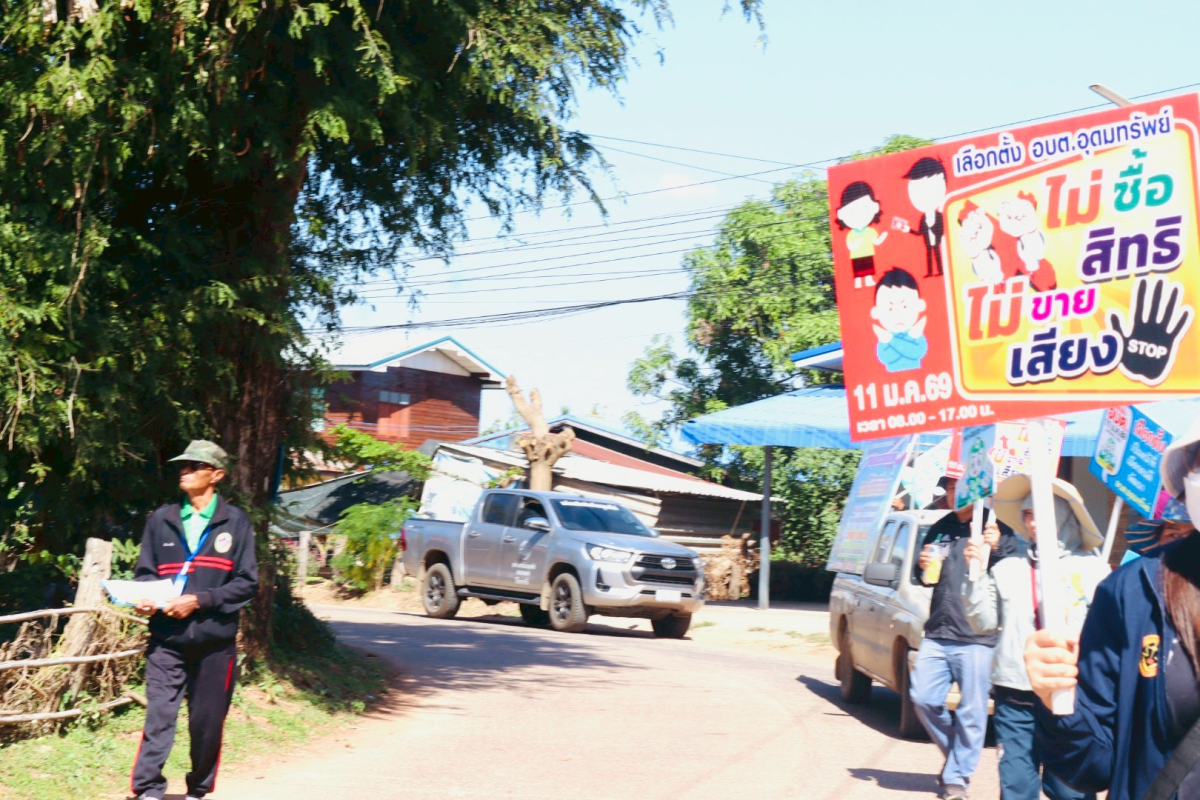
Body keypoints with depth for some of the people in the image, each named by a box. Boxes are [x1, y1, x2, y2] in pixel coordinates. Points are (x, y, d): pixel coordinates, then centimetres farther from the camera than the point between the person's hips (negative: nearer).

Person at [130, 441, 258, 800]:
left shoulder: (235, 522, 1)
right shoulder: (161, 520, 8)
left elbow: (246, 582, -1)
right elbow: (144, 573, 14)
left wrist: (200, 600, -13)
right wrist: (145, 600, -8)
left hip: (215, 638, -1)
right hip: (166, 638, 1)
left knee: (207, 722, 7)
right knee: (159, 716, -8)